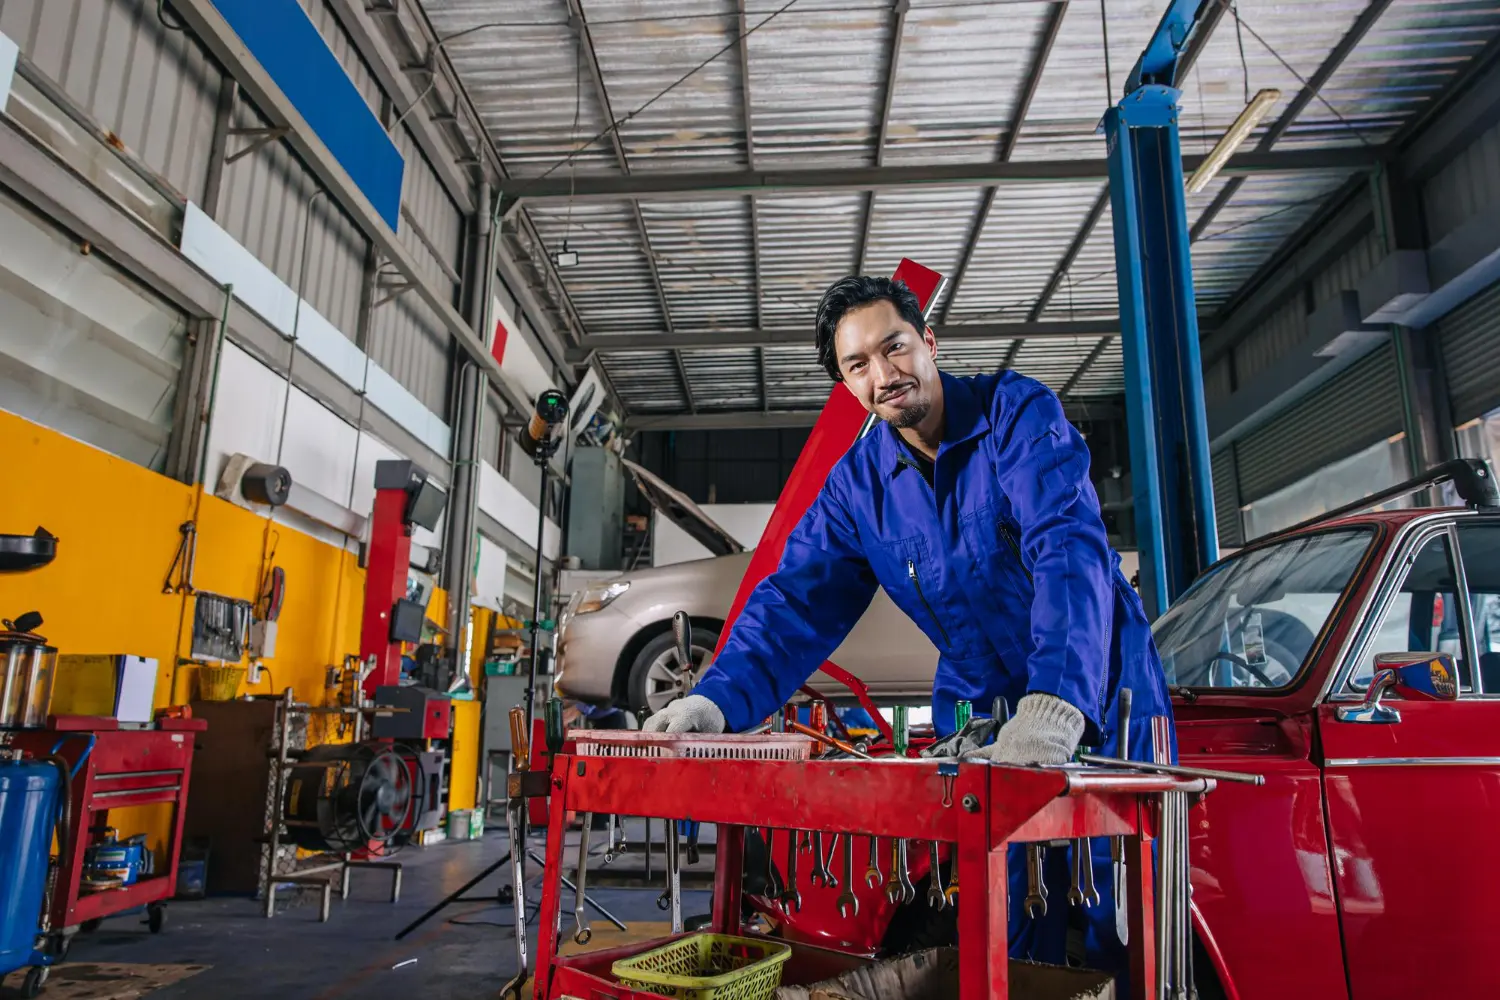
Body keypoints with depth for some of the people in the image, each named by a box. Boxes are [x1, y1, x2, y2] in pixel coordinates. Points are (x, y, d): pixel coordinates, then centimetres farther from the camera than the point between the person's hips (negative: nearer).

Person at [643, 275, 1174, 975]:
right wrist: (719, 700, -25)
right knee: (999, 944, 6)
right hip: (982, 708, 3)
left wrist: (1056, 705, -43)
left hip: (1100, 697, -3)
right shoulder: (857, 482, -2)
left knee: (1124, 932, 3)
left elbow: (1069, 546, -29)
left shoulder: (1018, 412, -15)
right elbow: (797, 601, -8)